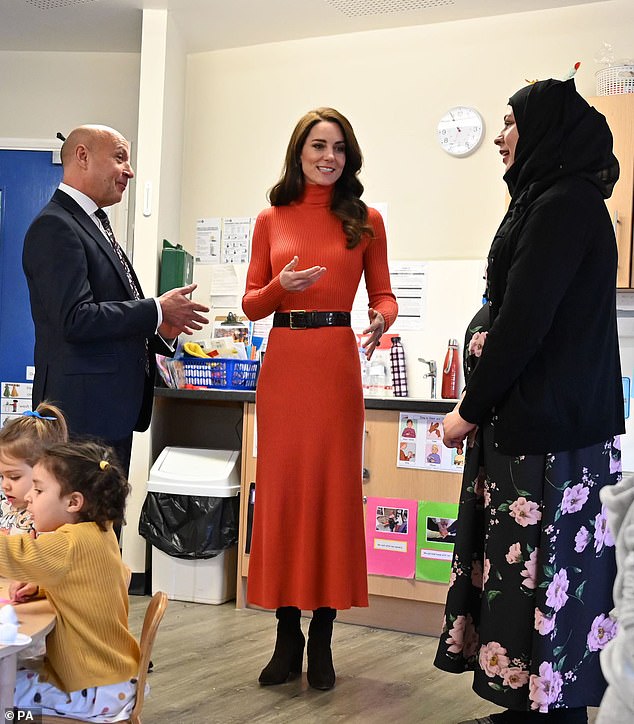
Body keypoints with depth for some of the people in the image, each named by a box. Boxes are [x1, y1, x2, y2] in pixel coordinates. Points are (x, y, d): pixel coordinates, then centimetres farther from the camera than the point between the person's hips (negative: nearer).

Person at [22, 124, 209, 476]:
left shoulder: (94, 225, 19)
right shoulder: (54, 227, -13)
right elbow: (75, 319, -22)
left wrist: (157, 328, 7)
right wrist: (157, 310, -14)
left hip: (115, 404, 10)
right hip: (85, 406, -10)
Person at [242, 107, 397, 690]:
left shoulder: (365, 221, 7)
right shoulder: (272, 220, 10)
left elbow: (383, 295, 8)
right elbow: (251, 304, 9)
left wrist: (381, 321, -14)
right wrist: (281, 285, -11)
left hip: (338, 363, -1)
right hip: (282, 362, 1)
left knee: (334, 488, 0)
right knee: (282, 488, 2)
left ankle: (321, 640, 11)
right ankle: (287, 635, 14)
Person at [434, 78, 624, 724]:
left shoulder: (562, 206, -14)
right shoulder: (563, 200, 17)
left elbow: (522, 324, -19)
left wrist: (469, 411, -10)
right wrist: (483, 406, 19)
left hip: (546, 431, -10)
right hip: (536, 422, 10)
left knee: (538, 579, -4)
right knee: (519, 570, 13)